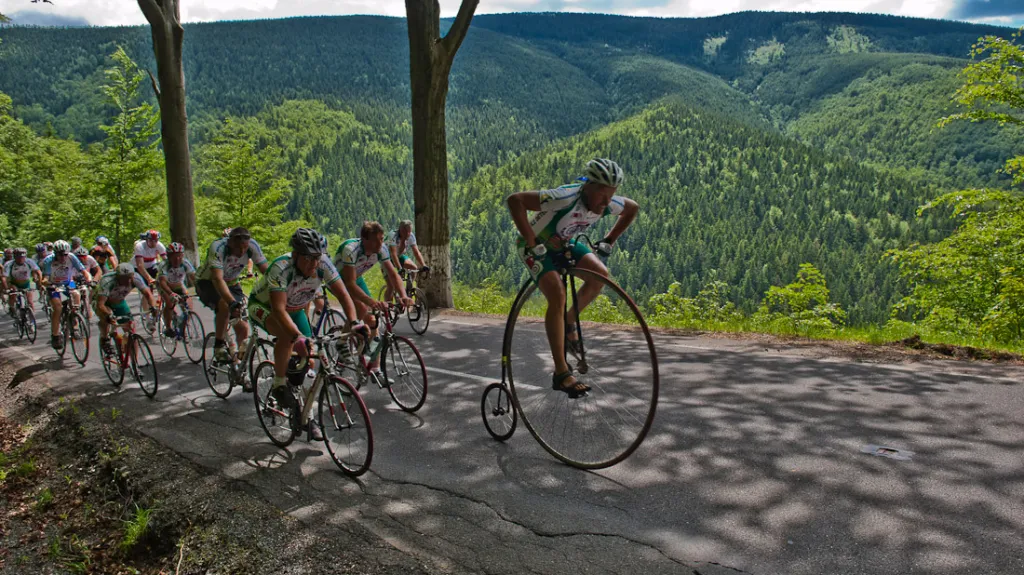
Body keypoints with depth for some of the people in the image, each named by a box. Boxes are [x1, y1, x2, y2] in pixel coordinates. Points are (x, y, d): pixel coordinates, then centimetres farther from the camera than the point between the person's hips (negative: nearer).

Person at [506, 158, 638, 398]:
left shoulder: (608, 204, -17)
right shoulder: (565, 198, -37)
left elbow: (632, 208, 6)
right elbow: (514, 200, -38)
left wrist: (609, 240, 2)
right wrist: (531, 242, -34)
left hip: (564, 244, 6)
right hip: (537, 247, -6)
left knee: (600, 274, -17)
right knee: (557, 295, -26)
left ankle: (568, 323, 8)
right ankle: (561, 373, -22)